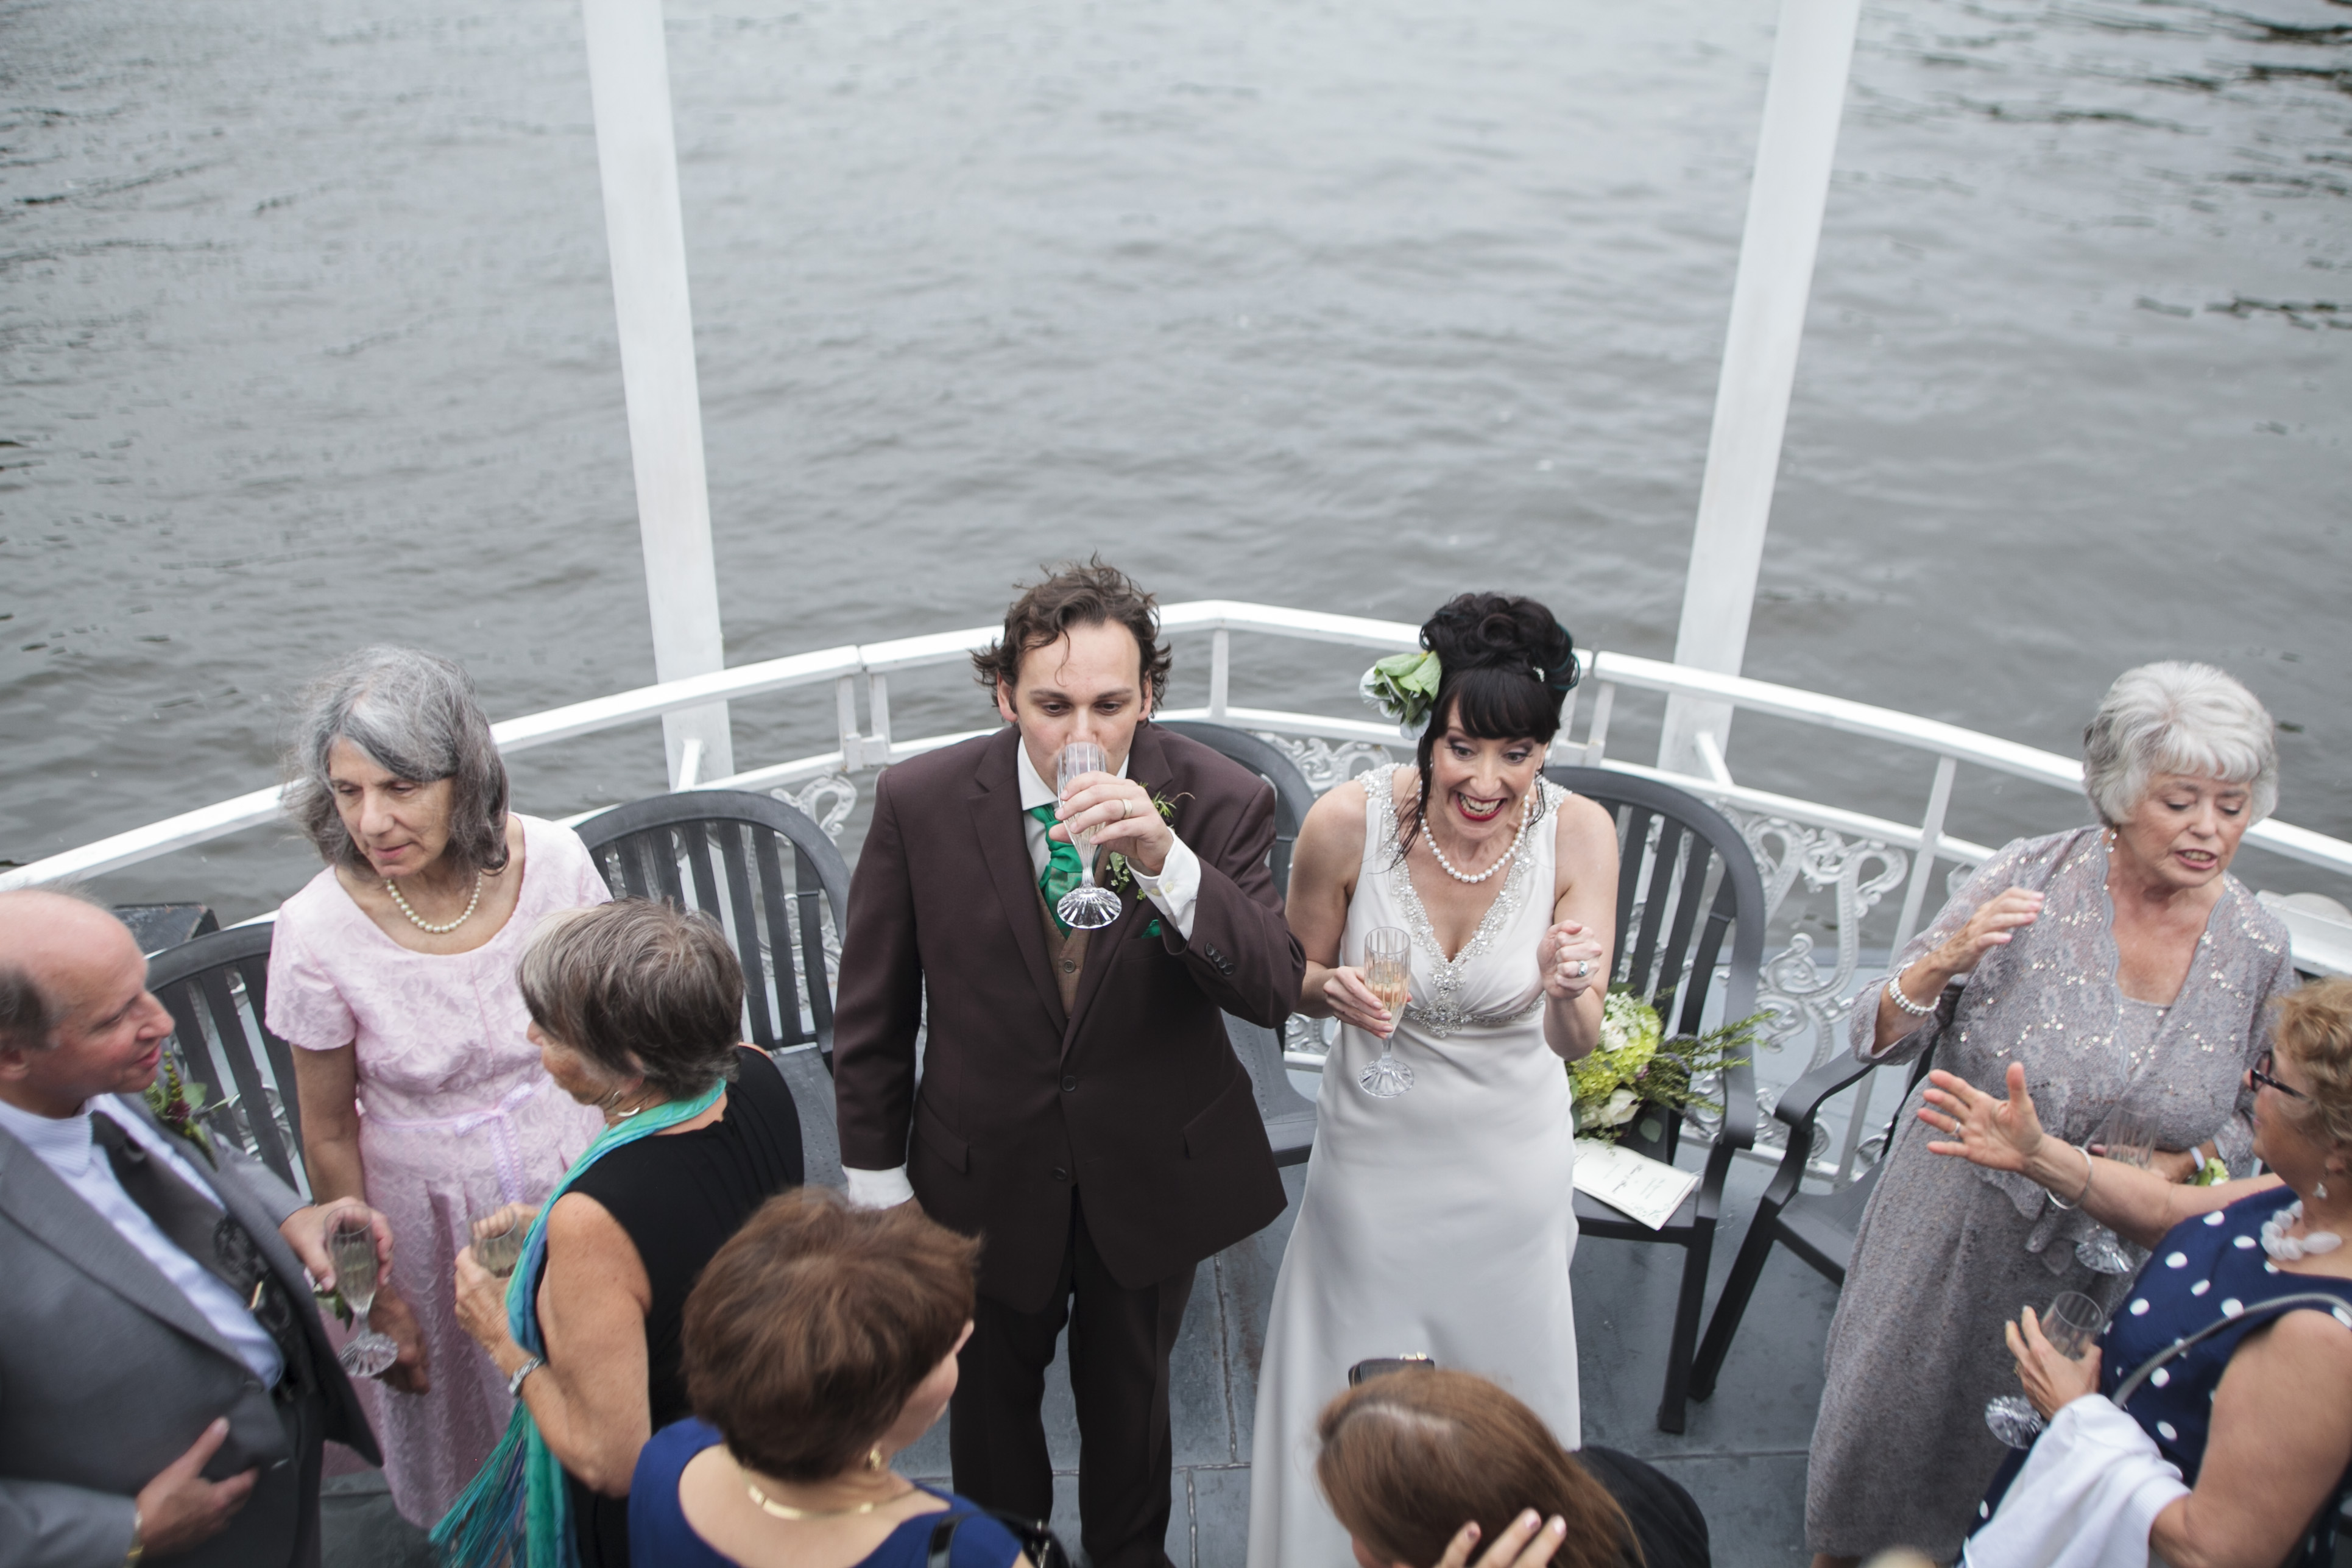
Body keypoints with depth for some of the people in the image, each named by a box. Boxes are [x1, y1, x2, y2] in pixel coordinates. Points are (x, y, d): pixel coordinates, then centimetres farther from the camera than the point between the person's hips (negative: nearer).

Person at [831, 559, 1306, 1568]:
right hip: (987, 1173, 0)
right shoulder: (920, 803, -18)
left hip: (1153, 1173, 0)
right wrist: (878, 1181, -2)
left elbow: (1273, 991, -28)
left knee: (1130, 1391, 25)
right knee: (991, 1390, 25)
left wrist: (1164, 861, -43)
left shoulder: (1219, 802, -19)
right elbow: (873, 1014, -8)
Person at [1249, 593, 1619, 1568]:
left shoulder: (1579, 835, -20)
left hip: (1510, 1158, 1)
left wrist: (1569, 993, -39)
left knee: (1500, 1379, 21)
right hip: (1375, 1151, -1)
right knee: (1356, 1384, 17)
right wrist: (1335, 991, -27)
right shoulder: (1348, 822, -22)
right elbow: (1295, 976, -4)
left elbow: (1575, 1044, -17)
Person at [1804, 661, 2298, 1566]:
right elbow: (1883, 1041, -12)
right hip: (1955, 1226, -1)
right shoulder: (2031, 879, -16)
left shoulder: (2259, 952, -9)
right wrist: (1944, 963, -31)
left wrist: (2175, 1164, -13)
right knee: (1884, 1419, 16)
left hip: (2103, 1260, 2)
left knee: (2005, 1457, 21)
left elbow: (2258, 1120, 6)